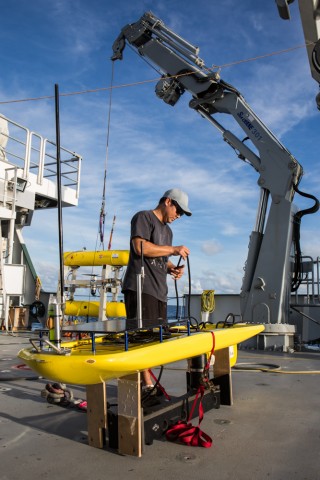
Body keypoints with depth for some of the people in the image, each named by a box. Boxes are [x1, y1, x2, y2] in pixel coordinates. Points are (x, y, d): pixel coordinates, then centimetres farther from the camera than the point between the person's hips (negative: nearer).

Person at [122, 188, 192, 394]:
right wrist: (173, 249, -9)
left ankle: (142, 382, 12)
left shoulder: (167, 230, 28)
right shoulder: (143, 217, 1)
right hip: (141, 287, -9)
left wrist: (172, 268, 8)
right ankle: (147, 384, -9)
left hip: (159, 291, 9)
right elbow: (140, 247, -14)